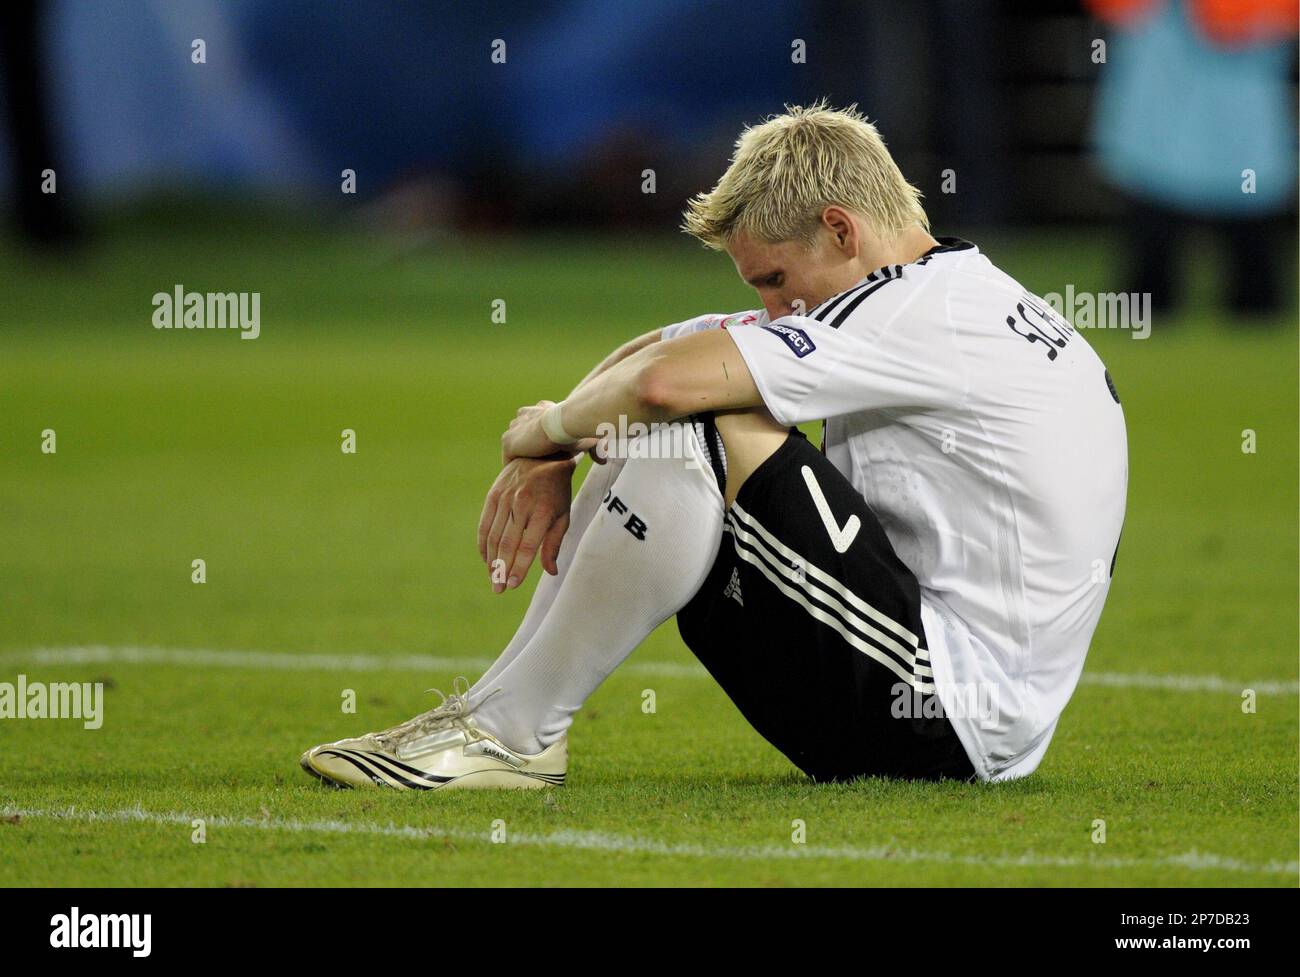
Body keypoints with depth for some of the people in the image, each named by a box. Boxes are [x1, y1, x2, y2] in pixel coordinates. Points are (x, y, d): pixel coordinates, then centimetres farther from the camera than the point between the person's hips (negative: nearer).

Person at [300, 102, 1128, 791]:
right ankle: (500, 714, 4)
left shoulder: (930, 312, -15)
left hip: (958, 719, -10)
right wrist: (547, 460, 2)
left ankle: (510, 730, -13)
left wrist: (548, 426, -5)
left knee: (694, 435, -20)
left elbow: (669, 380, -24)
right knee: (651, 443, 13)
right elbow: (661, 354, 17)